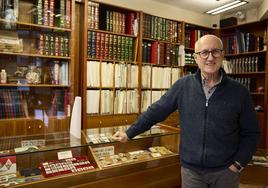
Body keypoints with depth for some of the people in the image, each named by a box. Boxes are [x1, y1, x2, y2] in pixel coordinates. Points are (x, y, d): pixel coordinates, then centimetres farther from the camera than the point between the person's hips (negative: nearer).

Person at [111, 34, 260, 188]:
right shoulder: (183, 85, -7)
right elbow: (156, 111, -4)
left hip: (225, 171, 0)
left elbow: (251, 133, 0)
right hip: (191, 169, 0)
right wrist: (129, 134, -1)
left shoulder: (239, 92, -7)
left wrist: (238, 164, -6)